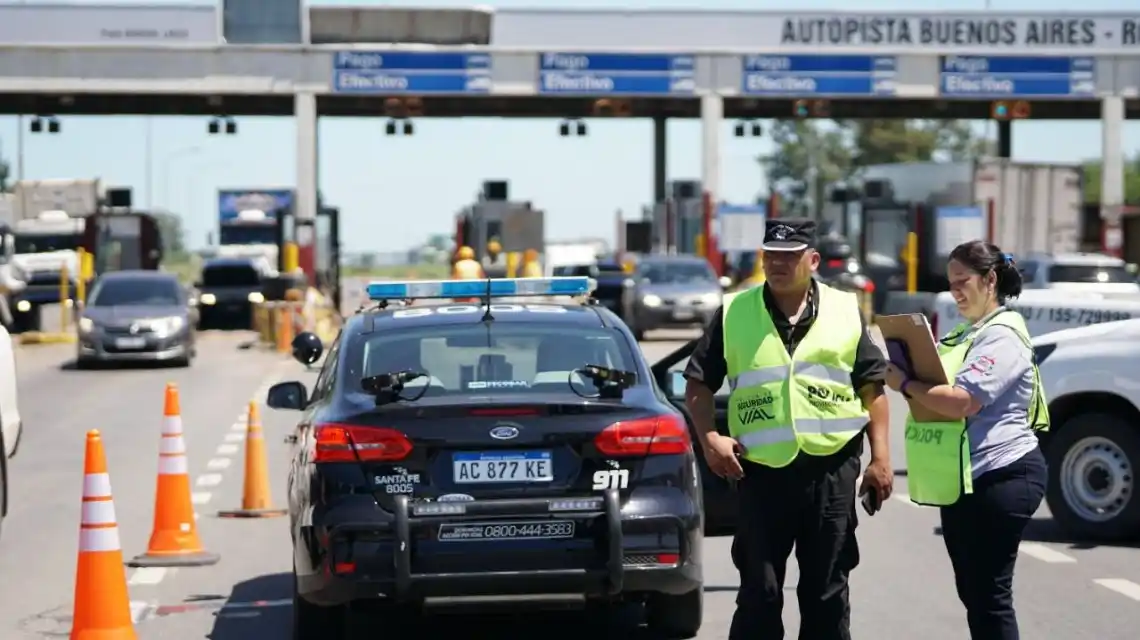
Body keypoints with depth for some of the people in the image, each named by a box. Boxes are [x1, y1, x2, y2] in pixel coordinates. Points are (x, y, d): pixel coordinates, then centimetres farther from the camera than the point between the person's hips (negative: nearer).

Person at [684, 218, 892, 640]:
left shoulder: (845, 311, 5)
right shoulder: (733, 313, 4)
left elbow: (872, 387, 7)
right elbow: (698, 384, 7)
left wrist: (881, 457, 0)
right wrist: (709, 438, -8)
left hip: (831, 468, 0)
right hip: (762, 472, 0)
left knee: (827, 590, 8)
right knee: (759, 592, 4)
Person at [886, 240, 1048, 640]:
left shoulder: (1002, 335, -13)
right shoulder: (965, 334, 18)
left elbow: (961, 401, -23)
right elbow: (939, 385, 20)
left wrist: (904, 384, -14)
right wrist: (909, 379, -1)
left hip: (1000, 478, -10)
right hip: (963, 482, 10)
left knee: (989, 593, -8)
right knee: (972, 591, 14)